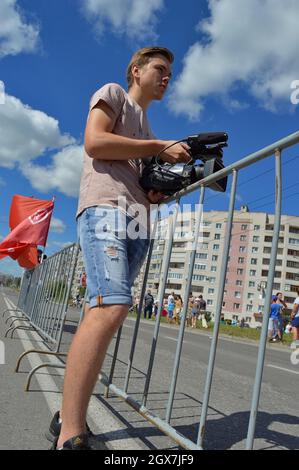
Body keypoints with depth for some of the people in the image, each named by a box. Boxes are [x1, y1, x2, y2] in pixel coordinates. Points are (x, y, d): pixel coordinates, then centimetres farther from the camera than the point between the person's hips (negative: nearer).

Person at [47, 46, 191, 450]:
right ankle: (70, 436, -23)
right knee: (111, 307, -26)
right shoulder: (112, 94, 15)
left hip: (138, 224, 8)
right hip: (105, 209, -8)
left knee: (107, 312, 0)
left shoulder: (148, 132, 35)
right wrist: (160, 146, -2)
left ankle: (68, 415, 8)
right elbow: (94, 143, -5)